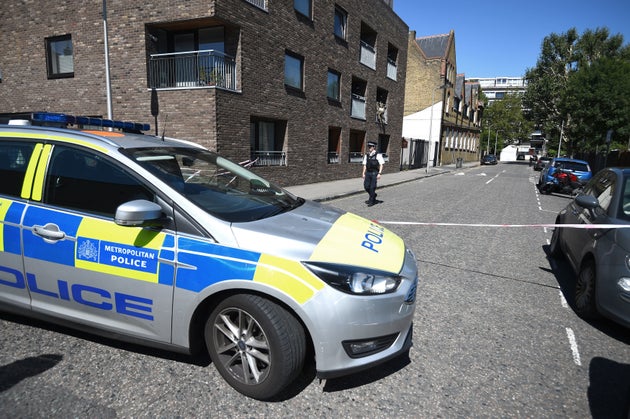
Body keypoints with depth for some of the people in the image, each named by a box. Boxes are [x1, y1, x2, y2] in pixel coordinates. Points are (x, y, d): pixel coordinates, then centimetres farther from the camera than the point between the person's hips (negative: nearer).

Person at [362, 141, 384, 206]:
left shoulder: (378, 155, -7)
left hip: (374, 173, -5)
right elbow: (365, 165, 13)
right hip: (368, 173, 5)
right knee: (366, 186, 4)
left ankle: (371, 201, 10)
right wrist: (363, 173, 9)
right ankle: (373, 195, 31)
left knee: (372, 187, -2)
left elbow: (381, 165, -6)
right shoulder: (366, 155, 9)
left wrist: (379, 173, -13)